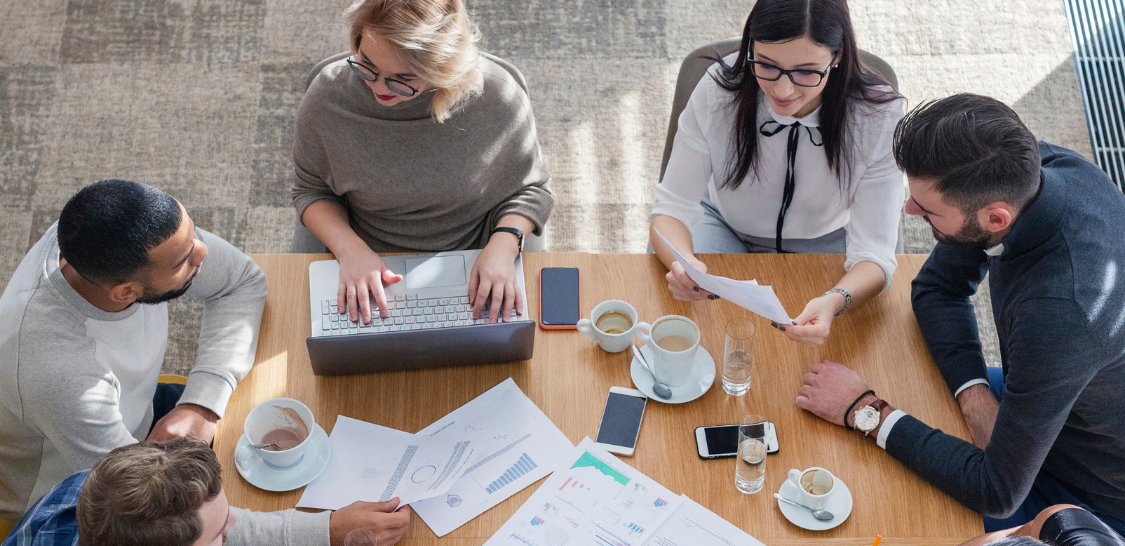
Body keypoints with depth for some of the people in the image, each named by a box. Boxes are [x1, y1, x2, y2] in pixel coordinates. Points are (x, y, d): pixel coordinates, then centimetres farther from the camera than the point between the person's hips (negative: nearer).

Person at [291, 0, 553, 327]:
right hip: (367, 277, 2)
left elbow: (530, 189, 1)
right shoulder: (328, 98, -13)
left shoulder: (500, 96, -16)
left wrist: (503, 244, -19)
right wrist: (349, 248, -15)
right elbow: (311, 191, 4)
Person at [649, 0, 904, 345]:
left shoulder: (878, 117, -28)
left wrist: (834, 302, -54)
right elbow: (672, 207, -23)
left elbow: (875, 253, -30)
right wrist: (683, 263, -48)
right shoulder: (718, 90, -27)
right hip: (725, 225, 0)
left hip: (823, 242, 0)